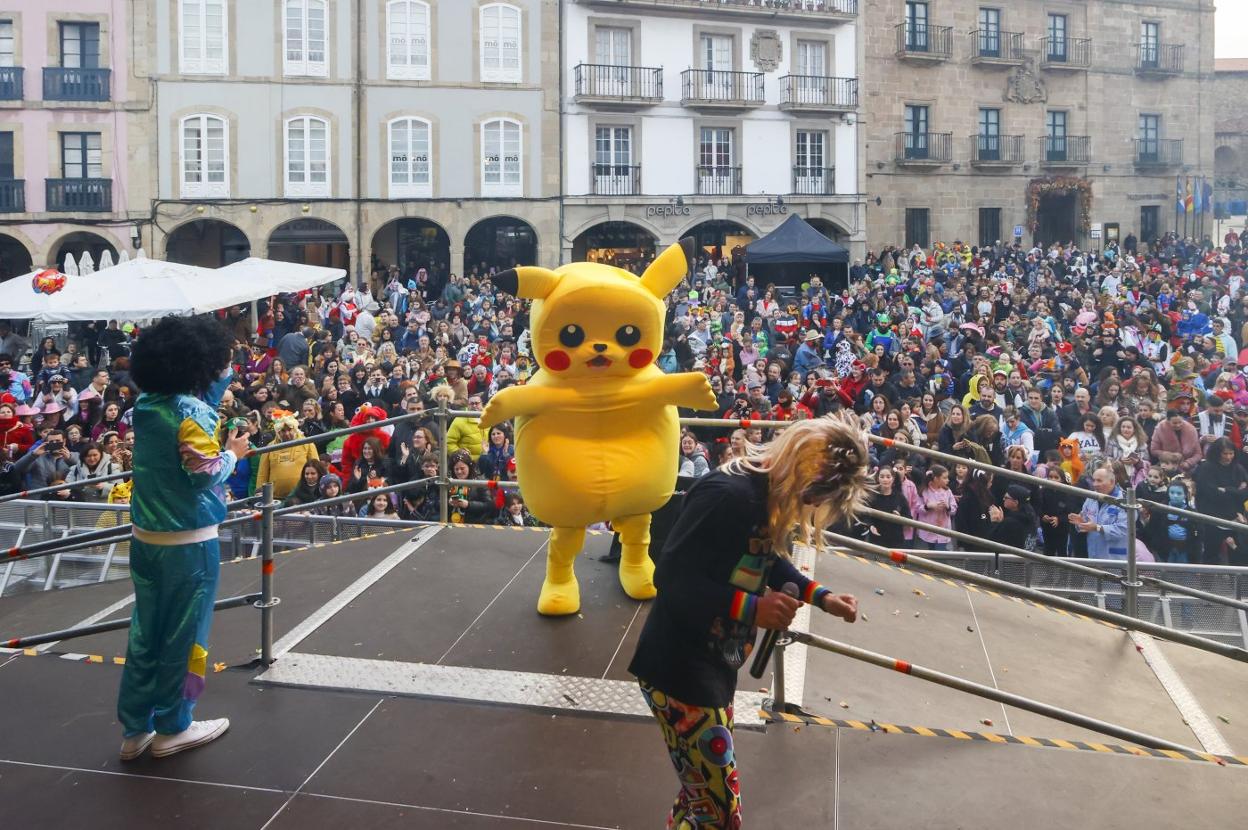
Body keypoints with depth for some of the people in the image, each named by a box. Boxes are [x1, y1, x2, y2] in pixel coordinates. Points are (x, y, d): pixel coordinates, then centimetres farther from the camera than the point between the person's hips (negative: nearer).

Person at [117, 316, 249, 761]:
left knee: (145, 631, 15)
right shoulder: (192, 411, -19)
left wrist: (224, 374, 11)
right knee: (183, 634, 7)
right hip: (188, 541, -7)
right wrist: (233, 453, -4)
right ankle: (172, 728, 18)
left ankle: (135, 728, 23)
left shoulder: (146, 405, 4)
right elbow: (206, 474, -21)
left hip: (146, 537, 7)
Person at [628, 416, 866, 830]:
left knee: (704, 793, 24)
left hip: (714, 665, 10)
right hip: (679, 670, -10)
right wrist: (751, 608, -32)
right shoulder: (727, 495, -27)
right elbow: (671, 577, -27)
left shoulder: (770, 496, 4)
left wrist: (820, 596, 8)